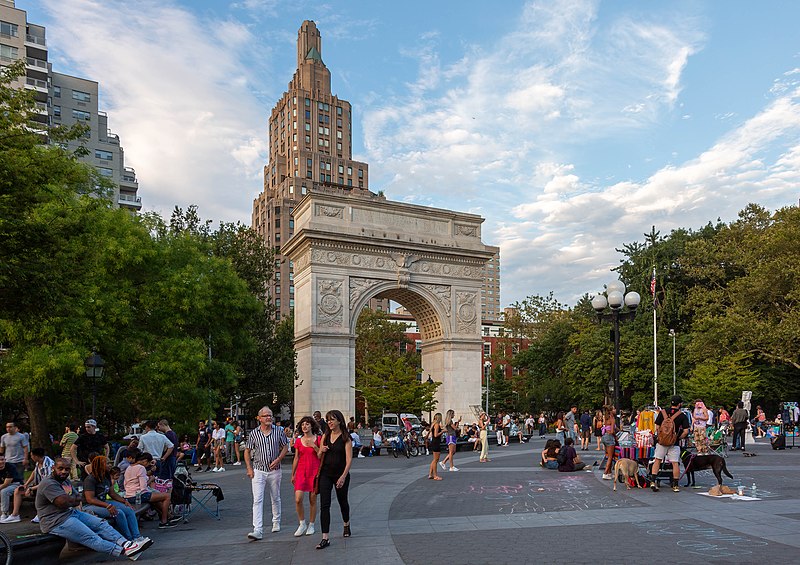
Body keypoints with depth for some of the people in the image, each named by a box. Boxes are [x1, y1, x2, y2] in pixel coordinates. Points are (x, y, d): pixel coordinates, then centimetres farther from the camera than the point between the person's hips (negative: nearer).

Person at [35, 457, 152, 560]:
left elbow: (77, 501, 11)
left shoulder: (66, 481, 15)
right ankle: (124, 551, -29)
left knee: (101, 524, -3)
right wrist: (74, 499, -3)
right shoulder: (48, 484, -16)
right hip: (57, 522, -10)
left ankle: (126, 544, -13)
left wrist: (69, 500, -11)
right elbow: (64, 503, -25)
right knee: (90, 537, -19)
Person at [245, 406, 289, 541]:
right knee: (257, 500, -10)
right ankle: (258, 530, -13)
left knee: (275, 498, 14)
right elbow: (247, 451, 5)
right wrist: (249, 468, -3)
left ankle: (276, 523, 33)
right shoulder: (254, 433, -1)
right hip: (258, 471, -1)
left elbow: (285, 447, 7)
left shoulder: (279, 432, 0)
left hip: (274, 470, 1)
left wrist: (278, 459, -8)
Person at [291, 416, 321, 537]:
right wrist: (293, 475, 14)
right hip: (301, 471, 2)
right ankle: (302, 524, 9)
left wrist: (315, 446, -13)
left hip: (314, 471, -2)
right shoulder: (298, 441, 6)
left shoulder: (318, 439, 0)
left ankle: (311, 525, 20)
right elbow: (296, 458, 12)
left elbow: (321, 457, 0)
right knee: (298, 499, -10)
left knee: (312, 500, 4)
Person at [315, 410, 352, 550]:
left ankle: (346, 525, 43)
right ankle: (325, 538, -7)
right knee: (324, 505, -7)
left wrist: (343, 476, -22)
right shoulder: (325, 436, 6)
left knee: (342, 502, 15)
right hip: (326, 474, 3)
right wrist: (321, 450, -9)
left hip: (341, 474, -3)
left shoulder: (345, 438, -8)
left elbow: (349, 459, -13)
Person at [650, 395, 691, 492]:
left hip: (662, 441, 2)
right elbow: (686, 431, -9)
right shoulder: (682, 416, -3)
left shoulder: (662, 412, 1)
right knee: (675, 463, 6)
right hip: (674, 443, -2)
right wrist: (678, 438, 6)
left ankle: (653, 481, 3)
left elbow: (657, 427, 2)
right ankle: (675, 485, 11)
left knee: (657, 461, 11)